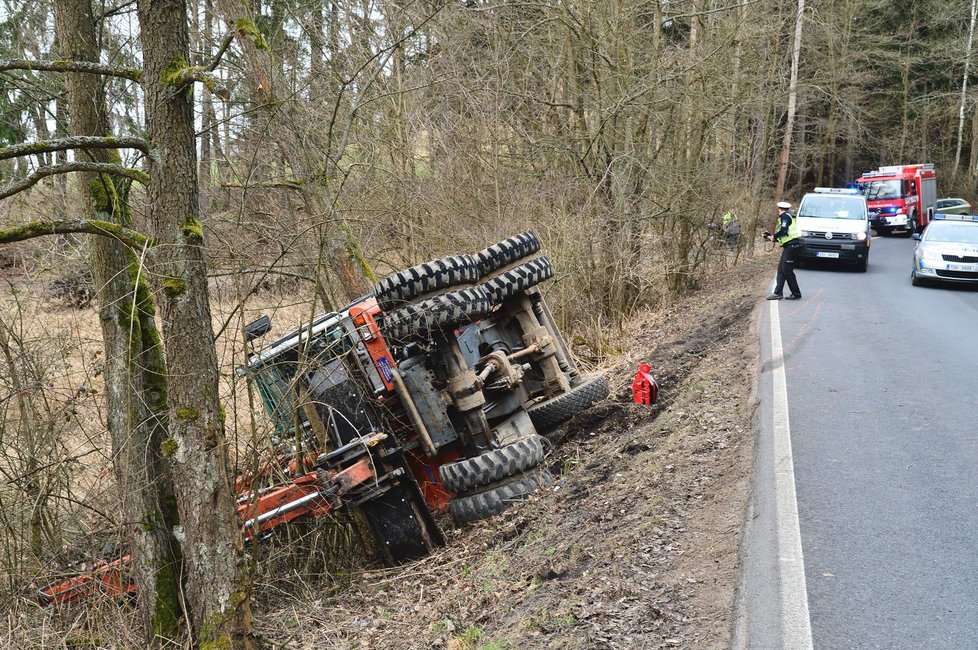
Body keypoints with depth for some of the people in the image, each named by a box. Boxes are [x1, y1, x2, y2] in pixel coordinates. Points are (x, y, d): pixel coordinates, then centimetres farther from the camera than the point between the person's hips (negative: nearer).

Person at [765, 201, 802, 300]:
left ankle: (796, 293, -2)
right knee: (781, 269, 8)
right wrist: (772, 238, 29)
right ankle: (778, 293, 8)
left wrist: (774, 236, -7)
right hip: (789, 246, 10)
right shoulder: (789, 216, 23)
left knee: (787, 270, -8)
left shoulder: (785, 216, -8)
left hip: (791, 245, -10)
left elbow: (783, 231, -22)